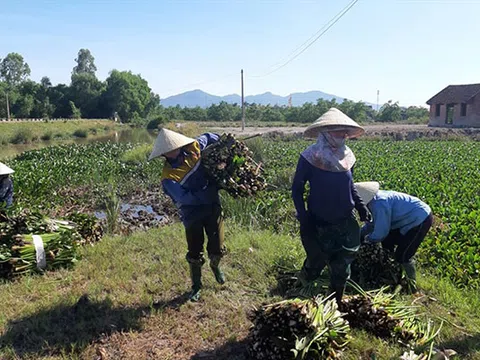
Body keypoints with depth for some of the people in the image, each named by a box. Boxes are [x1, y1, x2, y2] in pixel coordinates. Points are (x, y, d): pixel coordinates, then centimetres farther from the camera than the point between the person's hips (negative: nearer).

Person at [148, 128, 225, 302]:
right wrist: (210, 190, -28)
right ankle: (196, 286, 34)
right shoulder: (168, 176, -18)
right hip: (193, 215, -3)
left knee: (217, 249, 9)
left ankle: (215, 266, 46)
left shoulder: (193, 148, -6)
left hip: (213, 207, 3)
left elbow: (208, 137, 14)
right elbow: (185, 198, -28)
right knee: (195, 253, 8)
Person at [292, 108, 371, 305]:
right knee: (316, 263, 6)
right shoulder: (310, 156, -15)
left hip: (345, 223, 5)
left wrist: (360, 206, 0)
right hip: (319, 224, -4)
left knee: (341, 268, 11)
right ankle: (304, 276, 43)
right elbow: (297, 189, -9)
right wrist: (303, 219, -16)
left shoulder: (347, 156, 0)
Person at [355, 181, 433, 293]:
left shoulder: (379, 204, -32)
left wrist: (367, 238, -4)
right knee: (387, 242, 15)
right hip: (410, 218, 10)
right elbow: (372, 223, 13)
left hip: (421, 220, -10)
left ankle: (412, 287, 10)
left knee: (402, 255, -10)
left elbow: (381, 232, -23)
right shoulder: (374, 200, -2)